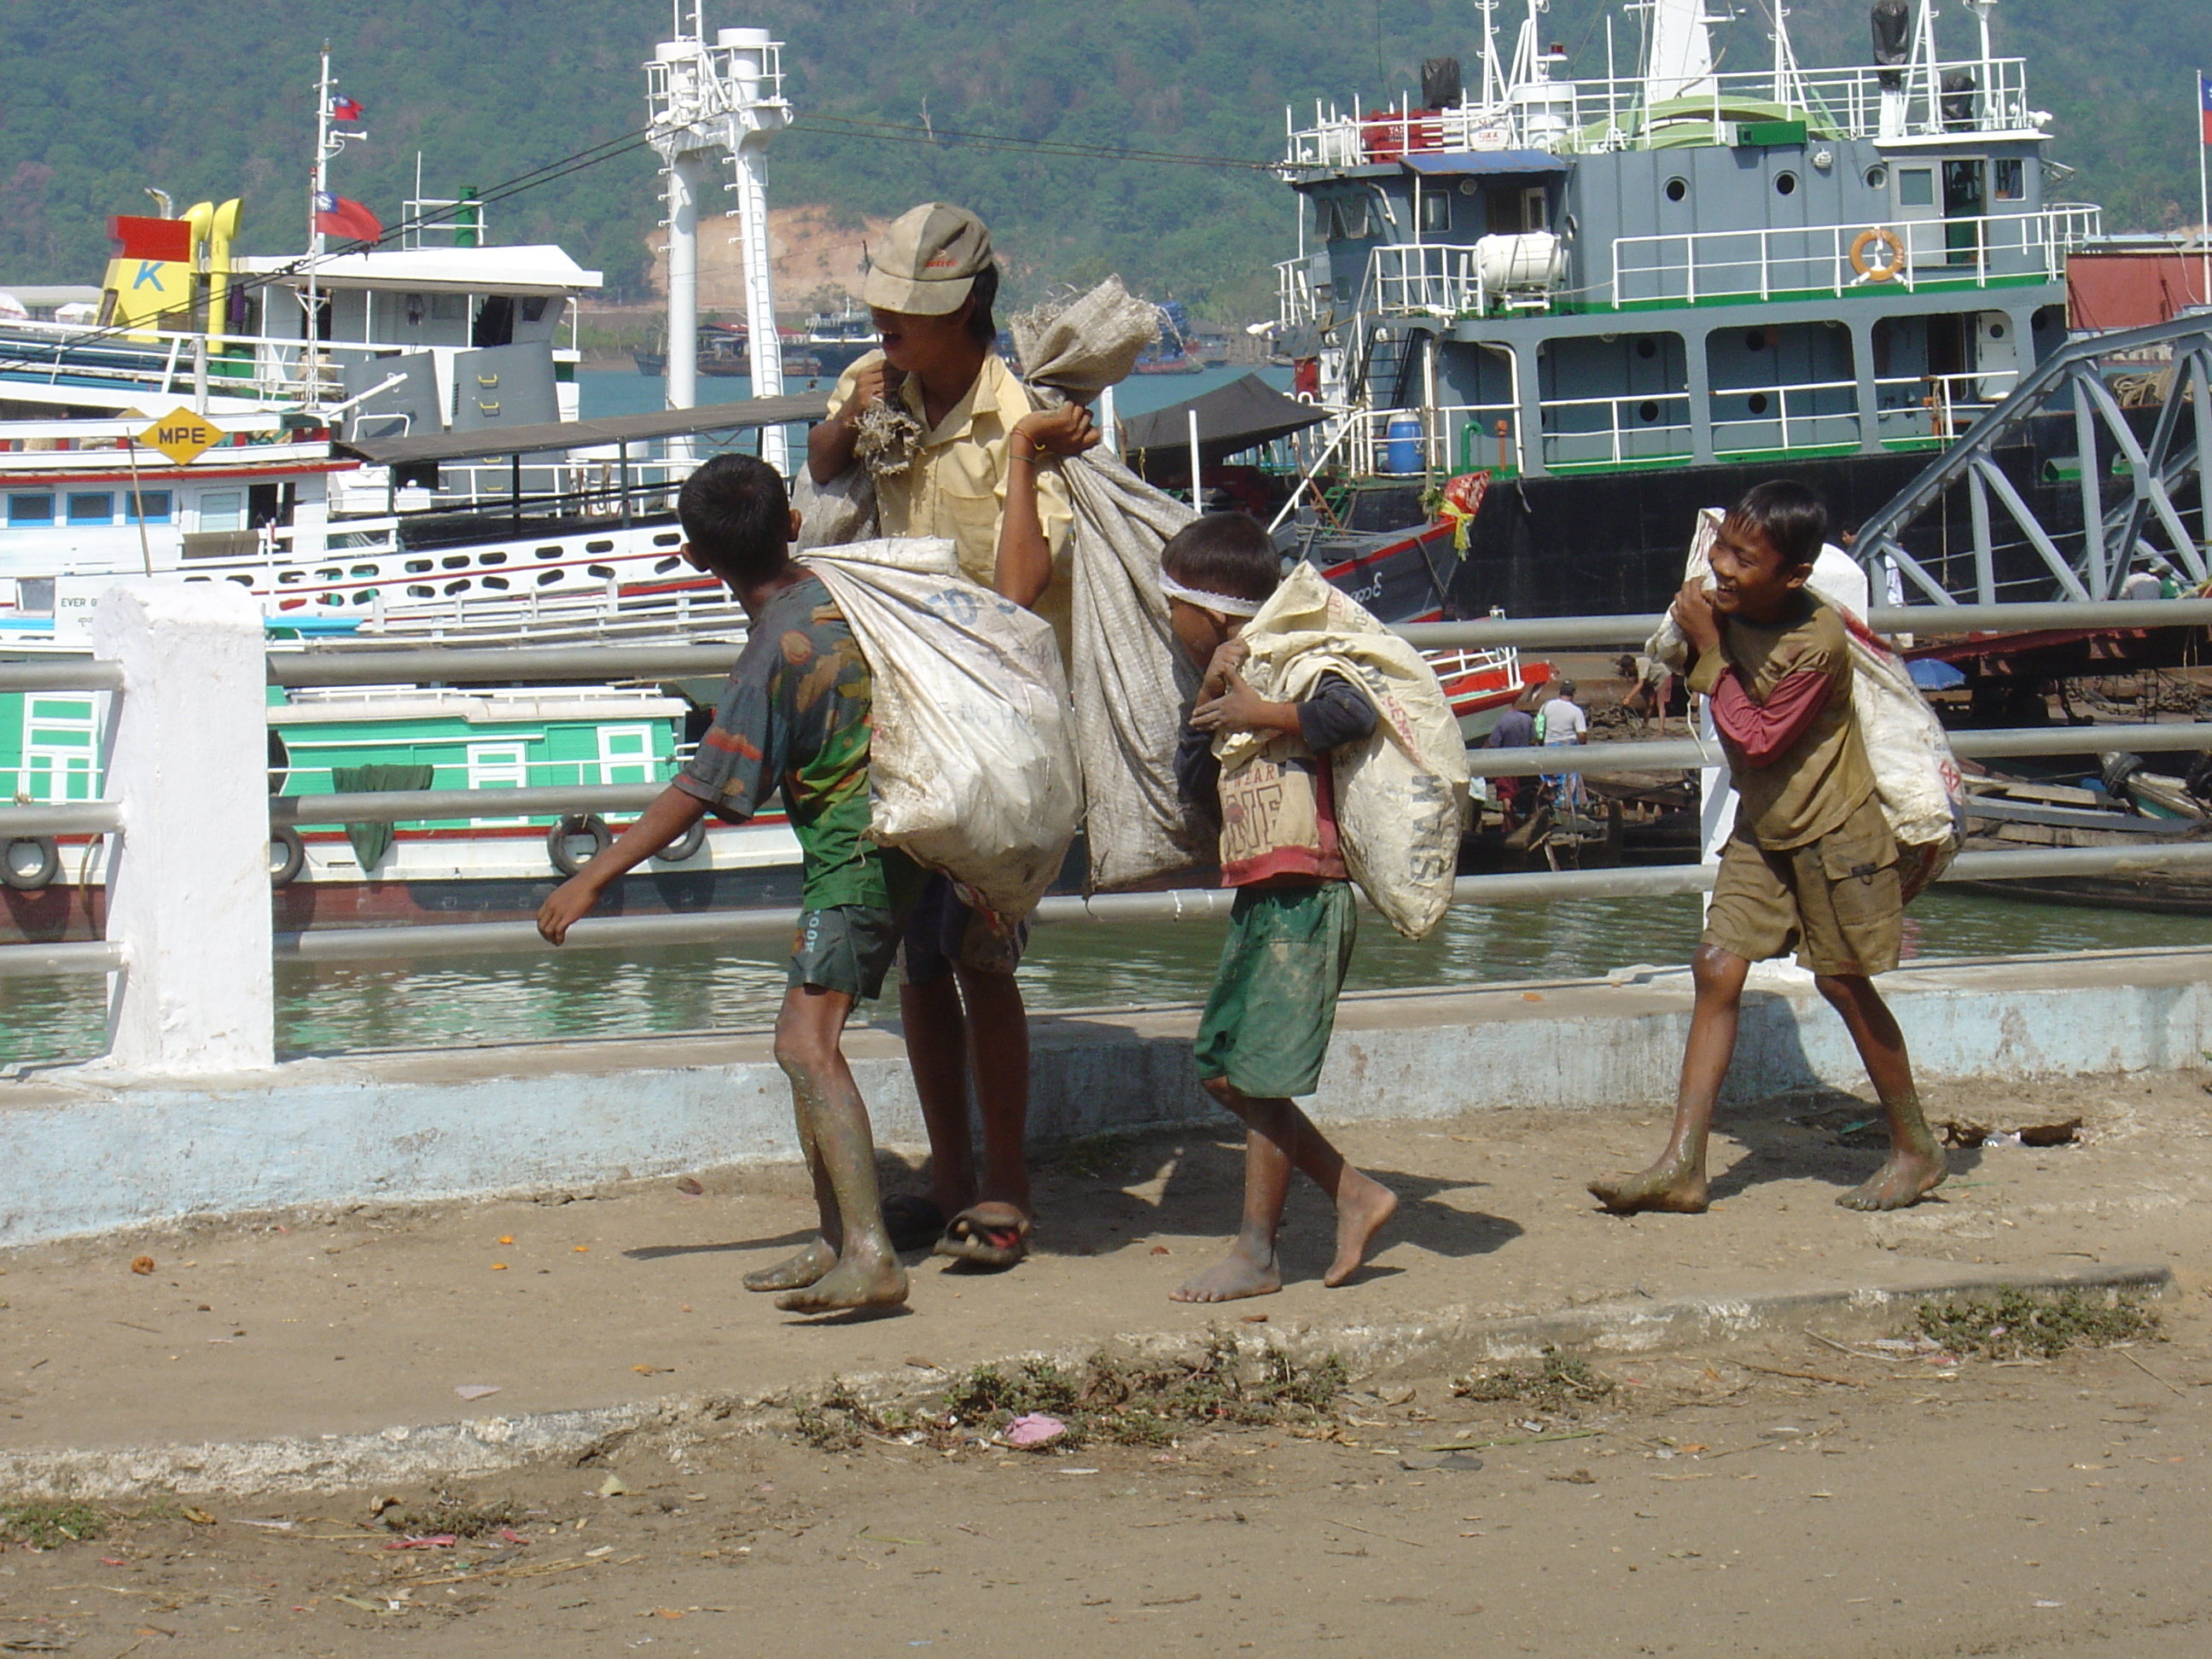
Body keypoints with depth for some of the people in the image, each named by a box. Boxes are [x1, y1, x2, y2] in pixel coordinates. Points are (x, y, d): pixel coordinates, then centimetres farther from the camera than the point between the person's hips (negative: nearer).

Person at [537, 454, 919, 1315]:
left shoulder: (772, 655, -20)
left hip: (852, 849, -10)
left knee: (808, 1044, -18)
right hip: (897, 825, 10)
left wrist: (593, 878, -14)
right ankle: (838, 1240, 20)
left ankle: (871, 1254, -30)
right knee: (806, 1037, 16)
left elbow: (702, 790, -19)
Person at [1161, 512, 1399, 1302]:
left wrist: (1256, 713, -19)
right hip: (1258, 901, 10)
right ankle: (1355, 1194, 15)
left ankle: (1256, 1252, 2)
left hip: (1304, 900, -10)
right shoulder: (1232, 676, 18)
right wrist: (1208, 703, 2)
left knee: (1260, 1075, -6)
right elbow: (1198, 790, 14)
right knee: (1222, 1068, 10)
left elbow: (1354, 710, -28)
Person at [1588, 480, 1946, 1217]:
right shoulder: (1727, 606, -6)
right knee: (1716, 968, -2)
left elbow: (1758, 740, -22)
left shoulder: (1816, 643, -27)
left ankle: (1916, 1150, 21)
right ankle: (1682, 1165, -4)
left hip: (1832, 828, -7)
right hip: (1763, 824, 7)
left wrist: (1709, 651, -23)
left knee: (1844, 983, 2)